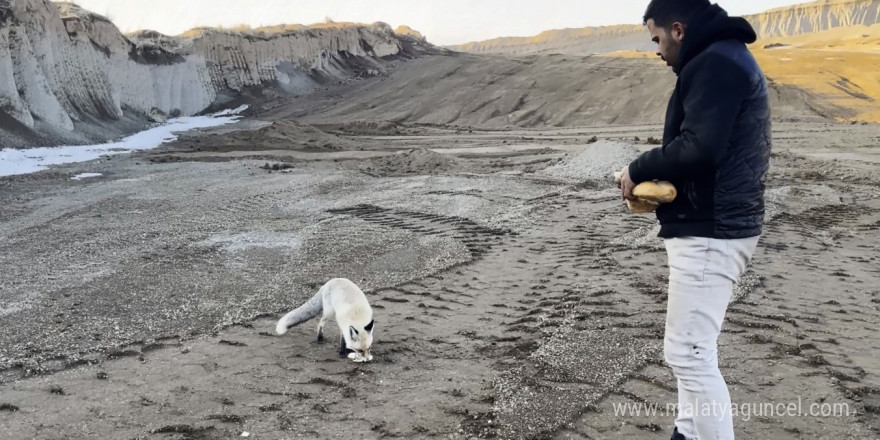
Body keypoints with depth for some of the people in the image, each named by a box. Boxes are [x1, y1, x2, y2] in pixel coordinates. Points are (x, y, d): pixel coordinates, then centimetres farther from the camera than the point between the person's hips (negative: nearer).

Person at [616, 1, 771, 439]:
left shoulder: (716, 62, -15)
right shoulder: (728, 59, 19)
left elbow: (699, 148, -26)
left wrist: (639, 169, -12)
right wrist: (658, 178, 8)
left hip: (709, 232, -11)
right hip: (717, 225, 11)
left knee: (688, 354, -8)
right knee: (693, 347, 19)